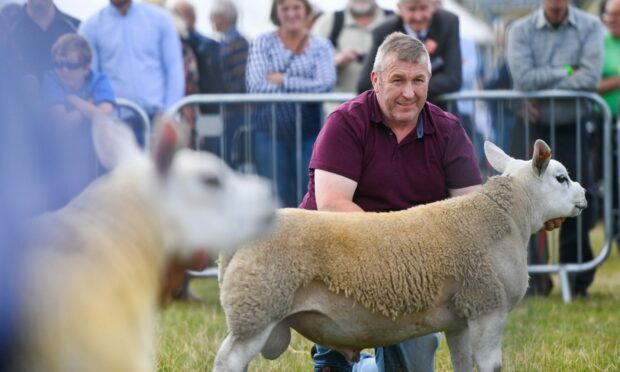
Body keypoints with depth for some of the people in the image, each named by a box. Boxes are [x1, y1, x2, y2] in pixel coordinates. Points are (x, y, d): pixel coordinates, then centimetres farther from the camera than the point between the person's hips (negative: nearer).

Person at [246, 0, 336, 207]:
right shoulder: (263, 43, 5)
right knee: (278, 198, -1)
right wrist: (303, 86, -7)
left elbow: (326, 84, -9)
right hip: (270, 131, -1)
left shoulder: (320, 46, 7)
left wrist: (283, 80, -9)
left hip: (308, 132, 1)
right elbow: (256, 85, -8)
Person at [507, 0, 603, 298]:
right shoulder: (521, 31, -2)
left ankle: (578, 279, 9)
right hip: (531, 127, 0)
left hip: (572, 127, 0)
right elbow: (523, 78, -18)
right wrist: (567, 71, -14)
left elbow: (591, 77, -17)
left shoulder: (589, 27, -3)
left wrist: (543, 91, -16)